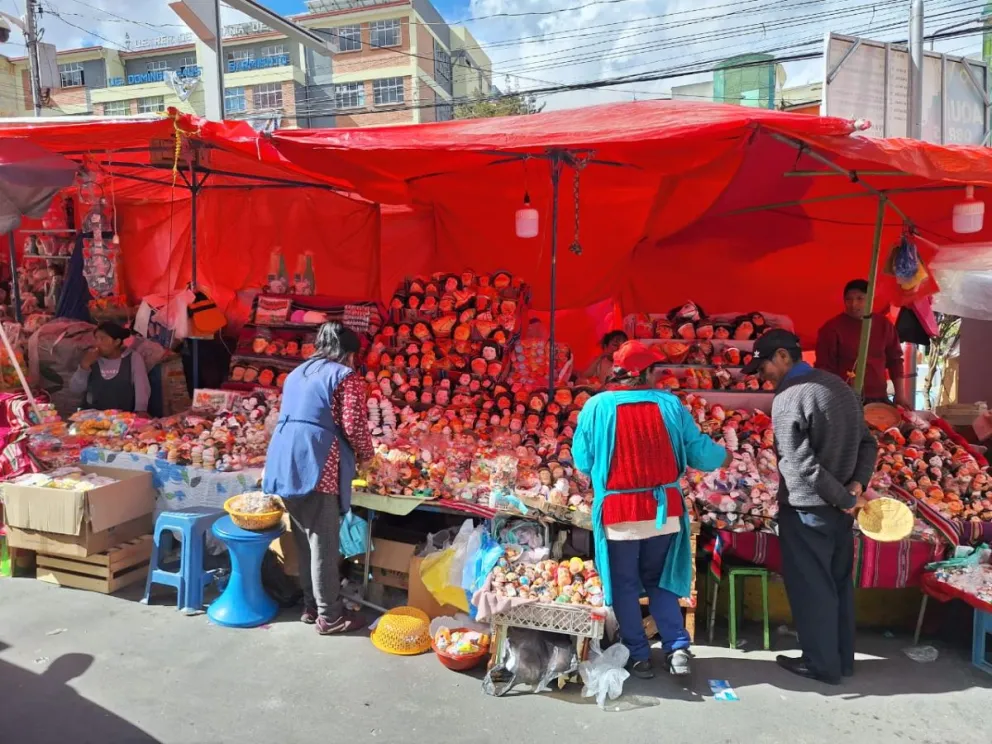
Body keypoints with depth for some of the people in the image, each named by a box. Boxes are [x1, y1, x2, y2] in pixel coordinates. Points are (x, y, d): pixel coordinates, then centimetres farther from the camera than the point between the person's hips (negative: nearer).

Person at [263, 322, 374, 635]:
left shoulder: (297, 373, 21)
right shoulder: (346, 377, -3)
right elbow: (353, 425, -11)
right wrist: (366, 455, 7)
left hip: (285, 461, 8)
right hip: (316, 465, -8)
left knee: (305, 539, 17)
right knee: (323, 543, 1)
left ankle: (310, 606, 28)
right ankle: (329, 616, 11)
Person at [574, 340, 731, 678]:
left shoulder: (597, 406, -8)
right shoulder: (670, 404, -4)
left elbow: (582, 460, -1)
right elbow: (698, 449, 3)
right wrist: (722, 457, 24)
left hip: (617, 512, -2)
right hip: (664, 509, 2)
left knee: (625, 586, 13)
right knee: (659, 580, 21)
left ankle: (639, 655, 19)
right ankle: (677, 647, 15)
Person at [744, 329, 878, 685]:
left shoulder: (788, 398, -19)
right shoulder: (840, 385, 7)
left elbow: (801, 465, -24)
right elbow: (868, 443, 10)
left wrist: (845, 498, -14)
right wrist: (856, 485, -2)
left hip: (806, 509, -8)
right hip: (839, 507, 8)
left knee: (810, 587, 7)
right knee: (839, 582, 18)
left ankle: (822, 664, 18)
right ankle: (843, 659, 30)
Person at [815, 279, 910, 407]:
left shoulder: (884, 324, 7)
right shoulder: (832, 328, -7)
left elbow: (894, 360, 15)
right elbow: (824, 368, -6)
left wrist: (900, 394, 10)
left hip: (879, 399, 5)